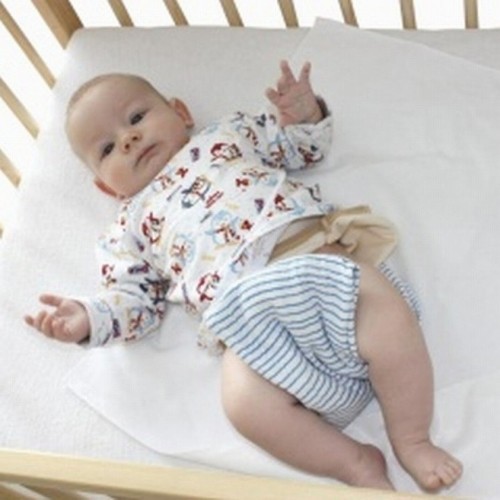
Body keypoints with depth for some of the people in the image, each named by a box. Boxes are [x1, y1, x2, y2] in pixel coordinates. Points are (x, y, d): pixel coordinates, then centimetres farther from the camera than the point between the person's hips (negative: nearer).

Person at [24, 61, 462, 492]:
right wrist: (89, 319, 0)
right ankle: (358, 464, -13)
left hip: (316, 255, 1)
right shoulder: (131, 227, 26)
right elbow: (135, 301, 20)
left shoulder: (228, 132, 29)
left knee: (384, 306, -29)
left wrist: (304, 114, 9)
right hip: (245, 314, -1)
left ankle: (413, 442, -13)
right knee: (245, 401, -30)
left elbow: (306, 146, 32)